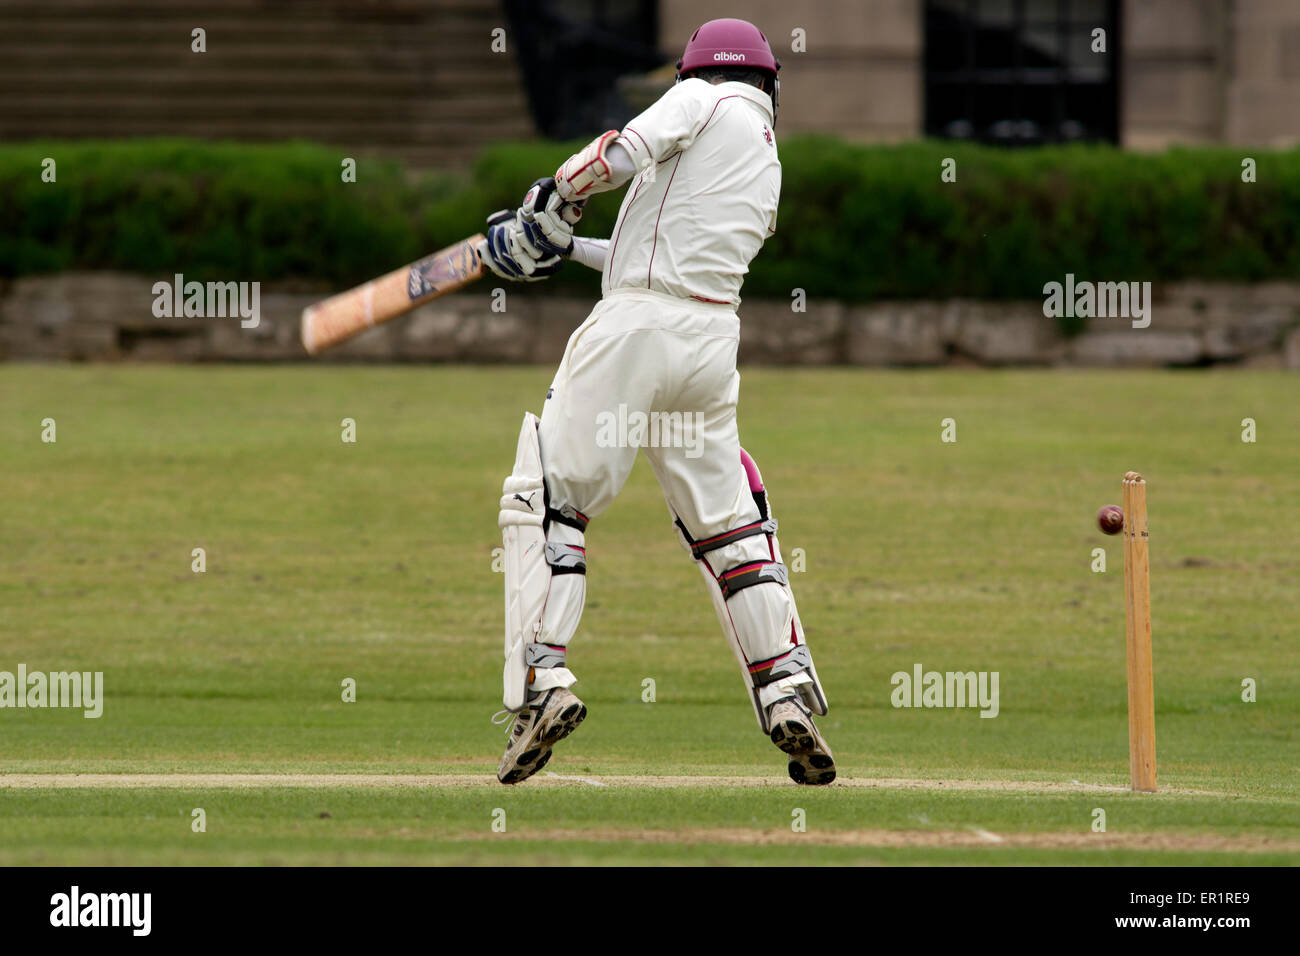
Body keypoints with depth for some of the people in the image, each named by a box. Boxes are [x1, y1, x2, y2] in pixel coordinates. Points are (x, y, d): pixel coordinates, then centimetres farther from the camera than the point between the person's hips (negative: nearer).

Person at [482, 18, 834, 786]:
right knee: (728, 519, 13)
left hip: (638, 323, -6)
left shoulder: (708, 102, 5)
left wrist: (546, 212, 1)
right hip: (712, 342, 6)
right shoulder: (770, 173, 24)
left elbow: (624, 152, -12)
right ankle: (788, 692, 3)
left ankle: (542, 675, -16)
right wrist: (571, 248, 33)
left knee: (546, 498, -3)